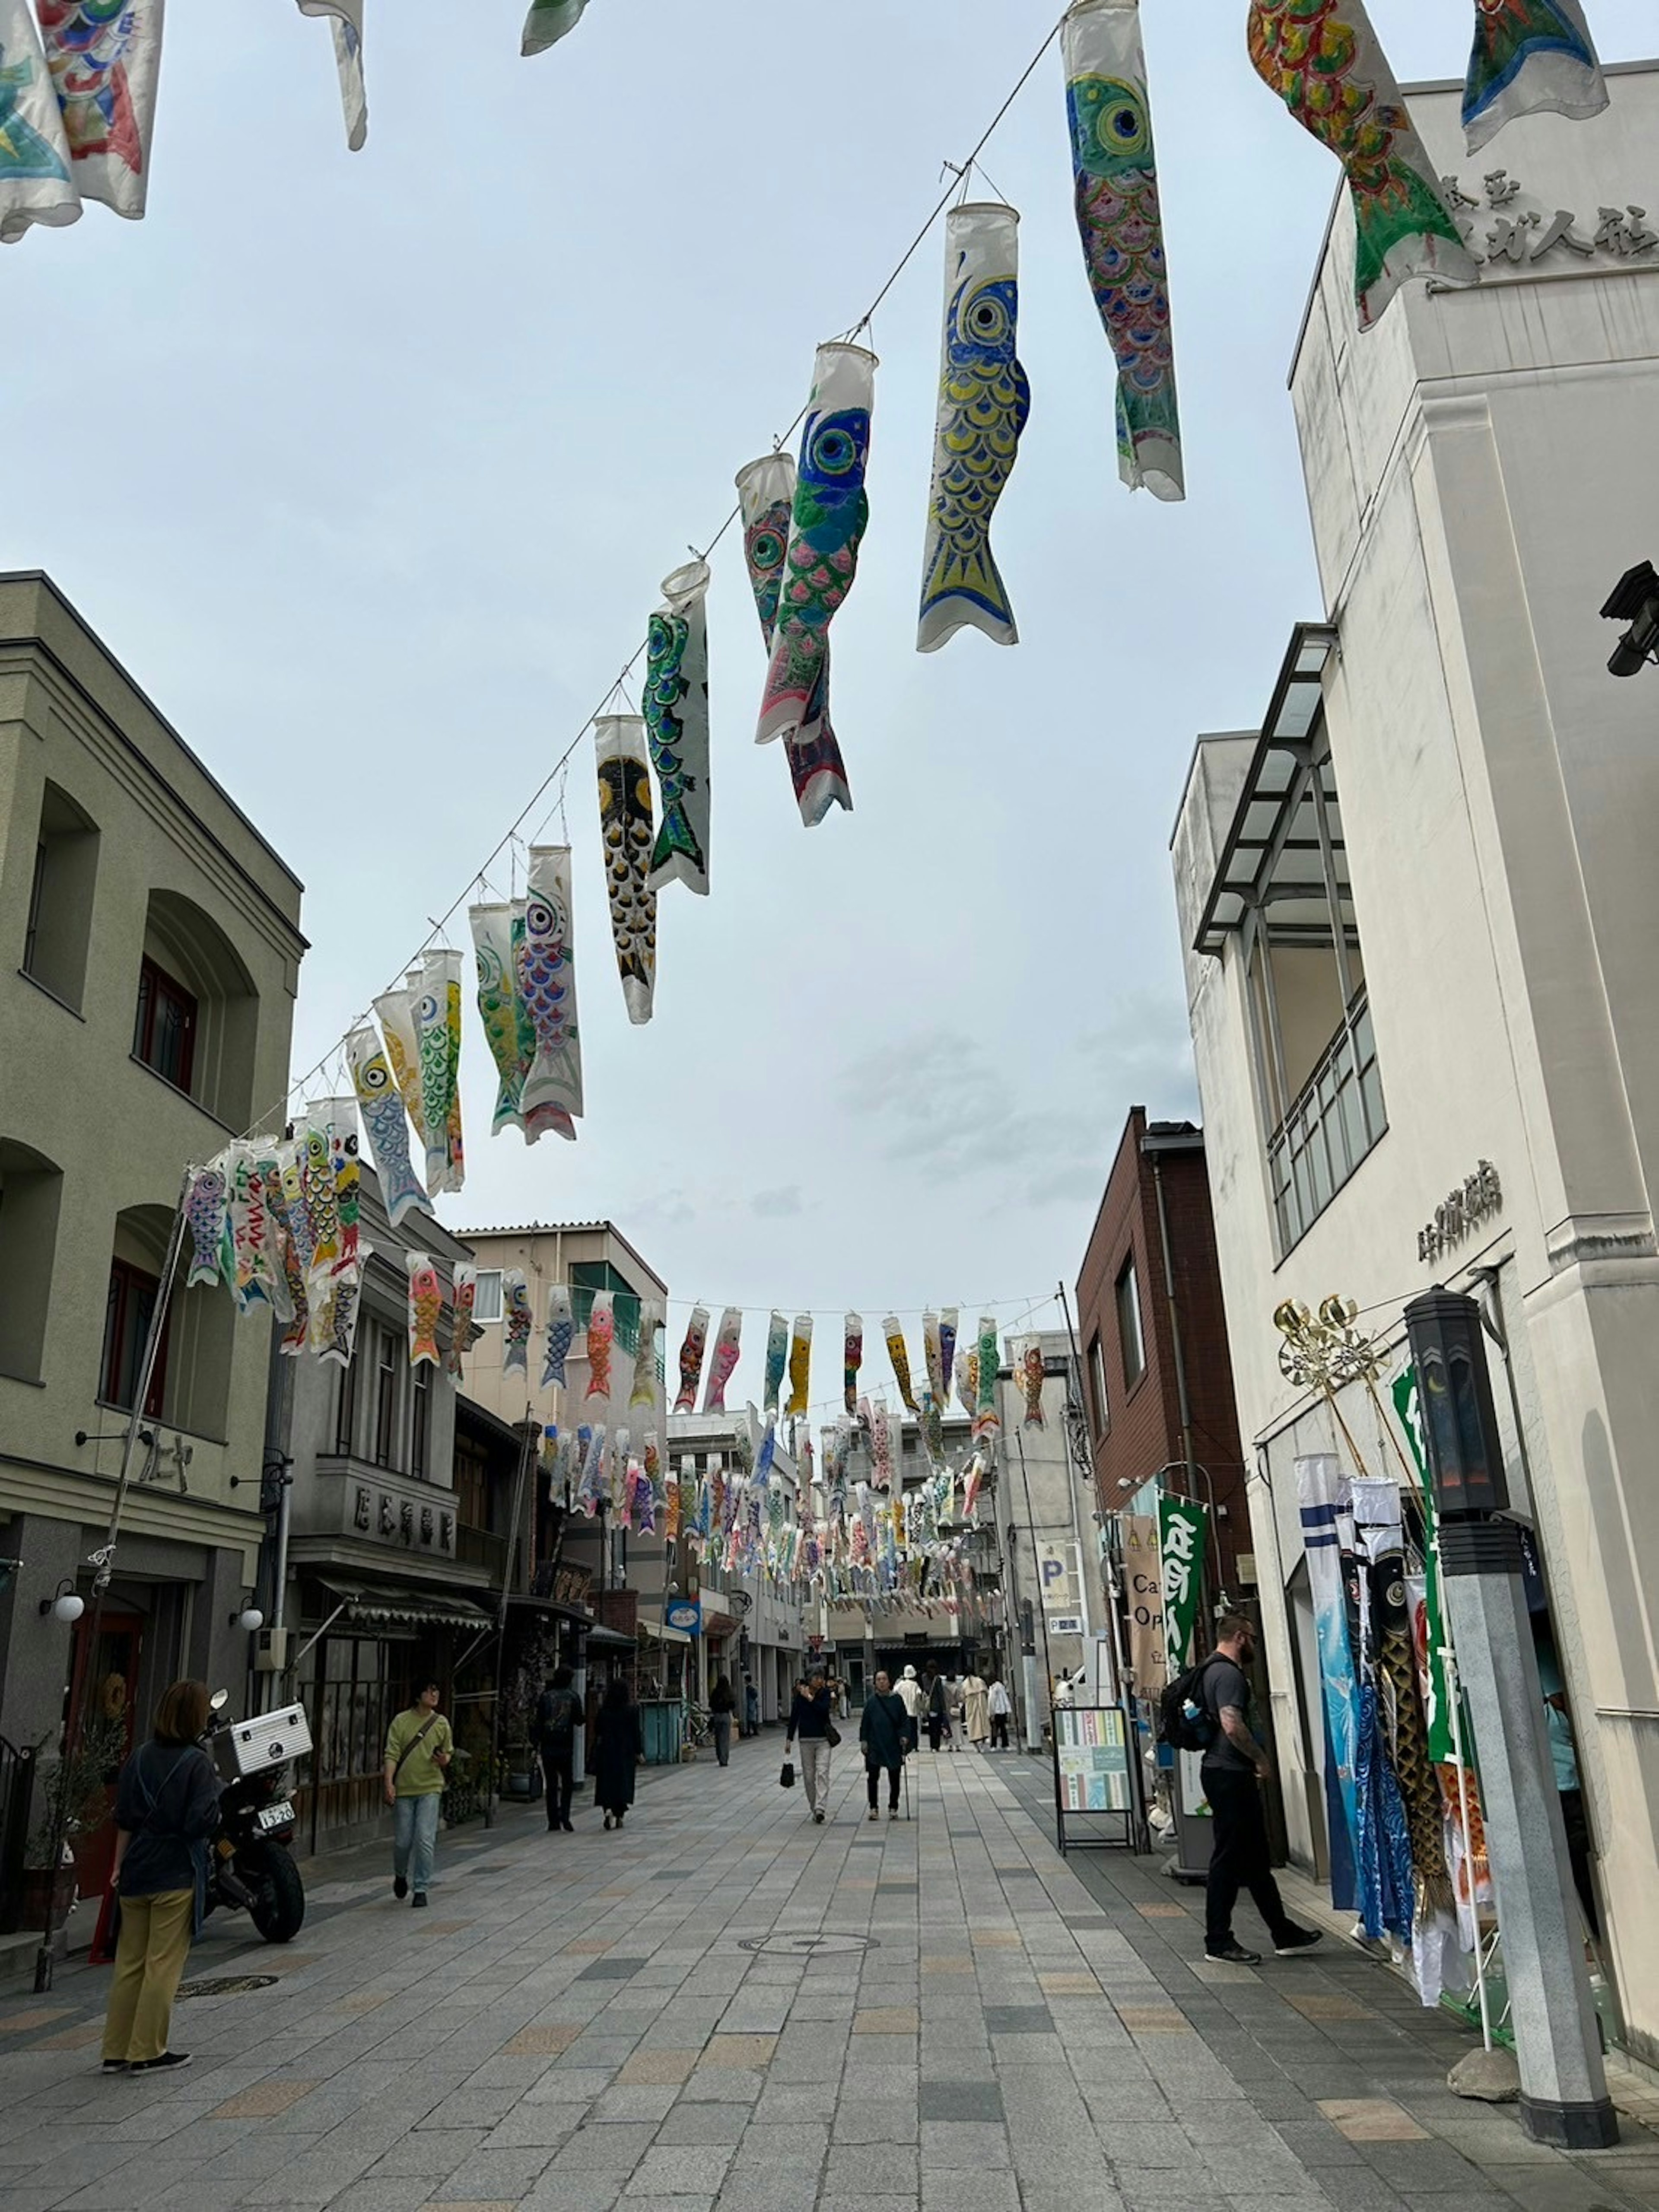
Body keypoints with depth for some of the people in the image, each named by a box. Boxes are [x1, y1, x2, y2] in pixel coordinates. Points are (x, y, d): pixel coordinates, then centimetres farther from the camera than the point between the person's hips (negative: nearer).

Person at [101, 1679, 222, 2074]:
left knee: (129, 1963, 15)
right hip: (176, 1875, -6)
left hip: (136, 1874, 6)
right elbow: (201, 1822, -19)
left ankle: (116, 2052, 21)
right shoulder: (197, 1763, -14)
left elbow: (124, 1819, 9)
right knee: (163, 1964, 4)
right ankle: (147, 2052, 10)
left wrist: (119, 1866, 18)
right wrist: (217, 1791, -3)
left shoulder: (140, 1757, 4)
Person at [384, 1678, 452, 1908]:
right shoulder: (401, 1721, -2)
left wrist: (444, 1761, -10)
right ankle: (401, 1876, 36)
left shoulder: (441, 1723, 4)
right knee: (403, 1840, 7)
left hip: (430, 1788, 0)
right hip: (404, 1789, 0)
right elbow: (392, 1754, -5)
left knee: (425, 1839, -9)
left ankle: (421, 1889, 3)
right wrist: (389, 1783, -15)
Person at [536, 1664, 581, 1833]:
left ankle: (553, 1823, 6)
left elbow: (539, 1721, -2)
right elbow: (579, 1721, 2)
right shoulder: (573, 1697, -2)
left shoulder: (546, 1696, -1)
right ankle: (564, 1814, -9)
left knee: (551, 1784, 7)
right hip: (566, 1746, -1)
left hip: (548, 1745, 1)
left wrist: (538, 1743, 3)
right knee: (567, 1783, 10)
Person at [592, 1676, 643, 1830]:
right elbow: (636, 1732, -5)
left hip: (607, 1749, 1)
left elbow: (597, 1731, 2)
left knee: (607, 1782, 6)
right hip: (626, 1751, -1)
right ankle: (618, 1814, 4)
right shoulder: (632, 1709, -7)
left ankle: (609, 1808, -15)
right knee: (624, 1782, 8)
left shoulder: (603, 1709, -4)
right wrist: (639, 1752, 1)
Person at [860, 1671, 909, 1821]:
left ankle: (893, 1809, 17)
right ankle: (873, 1809, 8)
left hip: (894, 1746, 0)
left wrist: (904, 1736, -9)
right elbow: (865, 1723, 6)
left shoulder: (897, 1700, 1)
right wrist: (864, 1741, -2)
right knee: (873, 1778, -2)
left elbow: (905, 1721, 4)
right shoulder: (871, 1702, 2)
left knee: (894, 1779, 5)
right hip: (875, 1746, 0)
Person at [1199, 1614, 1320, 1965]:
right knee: (1228, 1859, -3)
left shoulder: (1212, 1670, 16)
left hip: (1225, 1773, 11)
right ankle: (1218, 1942, 4)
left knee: (1255, 1857, 15)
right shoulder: (1229, 1674, -16)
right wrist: (1262, 1759, -13)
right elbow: (1233, 1726, -27)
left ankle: (1284, 1934, 24)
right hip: (1230, 1775, -11)